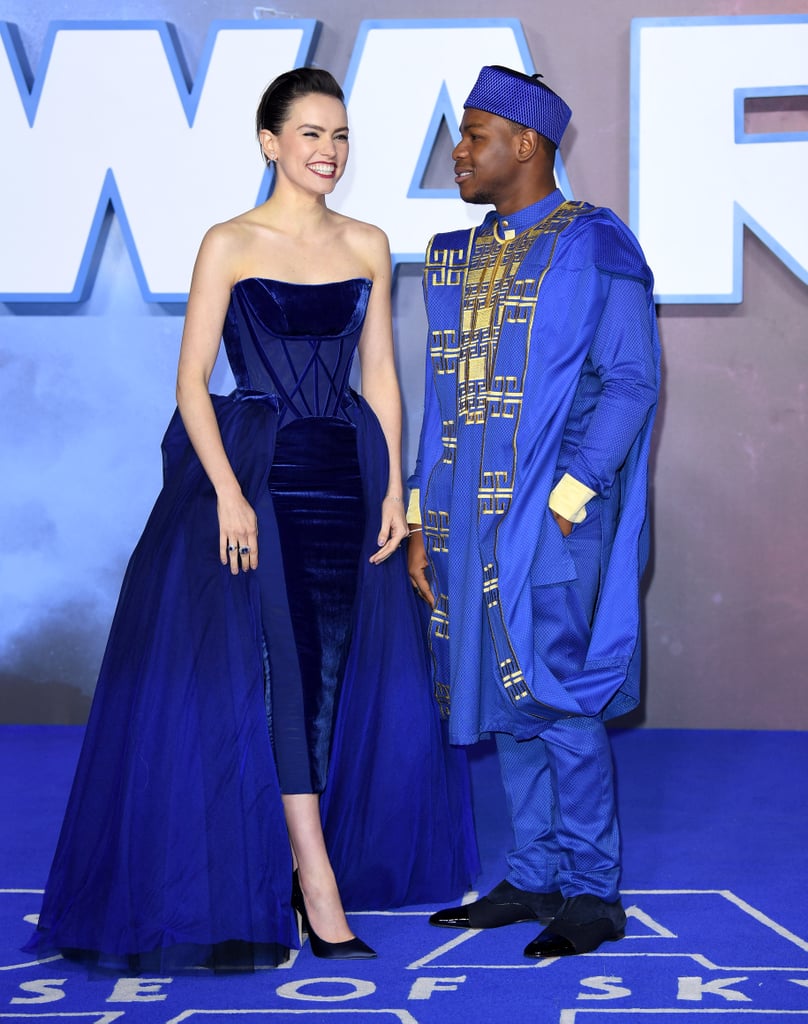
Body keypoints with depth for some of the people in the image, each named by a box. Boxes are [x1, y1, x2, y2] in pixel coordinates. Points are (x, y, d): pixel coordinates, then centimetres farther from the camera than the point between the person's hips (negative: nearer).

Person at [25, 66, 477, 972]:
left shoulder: (367, 246, 10)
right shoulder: (230, 245, -2)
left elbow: (380, 376, 12)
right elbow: (191, 382, -4)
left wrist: (393, 488, 3)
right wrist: (229, 494, -13)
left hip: (346, 474, 5)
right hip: (255, 474, -5)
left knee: (342, 671, 5)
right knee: (279, 668, -8)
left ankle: (291, 869, 18)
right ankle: (319, 891, -5)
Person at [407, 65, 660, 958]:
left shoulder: (597, 247, -6)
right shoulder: (454, 259, 14)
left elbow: (631, 381, -10)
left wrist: (566, 499, -17)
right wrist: (420, 519, 10)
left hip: (551, 514, -7)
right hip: (472, 516, 7)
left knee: (557, 699, -5)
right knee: (505, 699, 10)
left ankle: (593, 895, 6)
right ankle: (533, 877, 20)